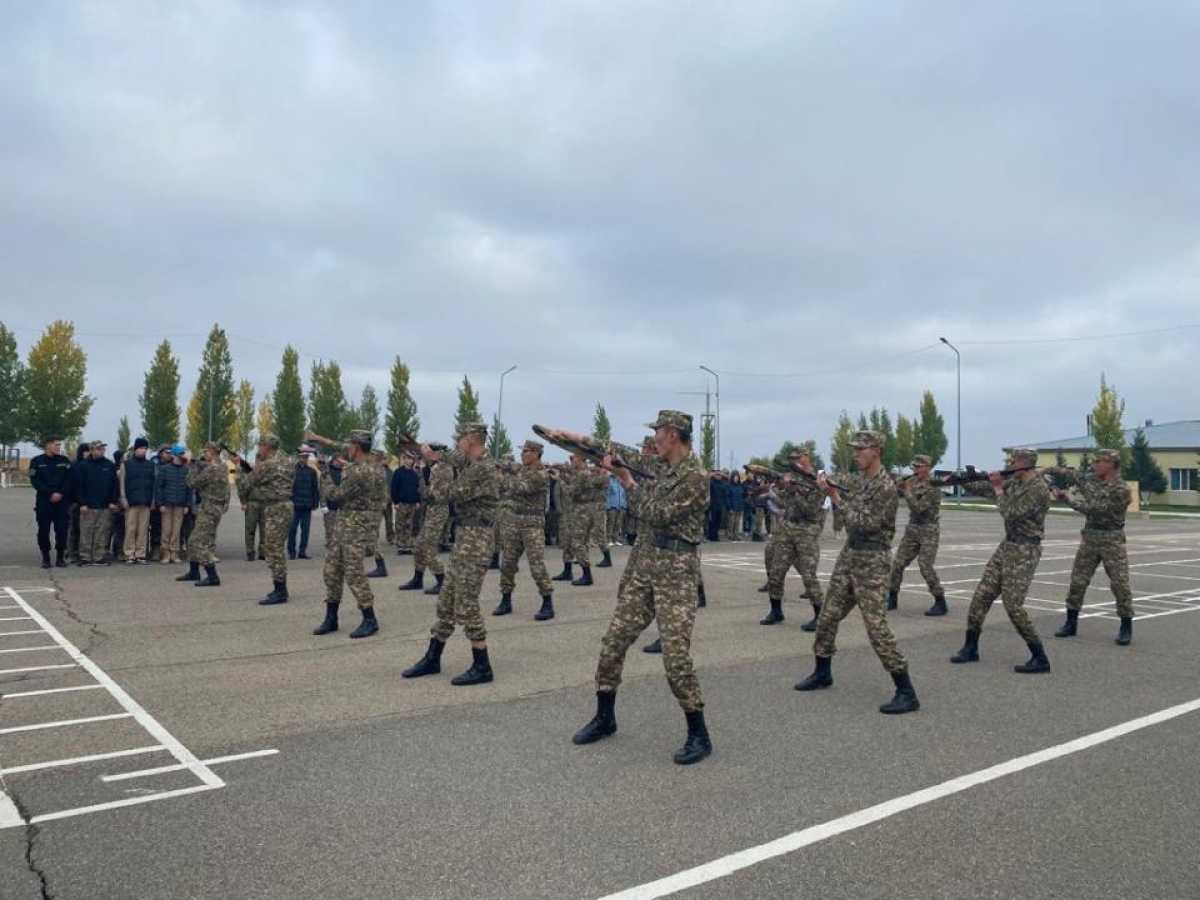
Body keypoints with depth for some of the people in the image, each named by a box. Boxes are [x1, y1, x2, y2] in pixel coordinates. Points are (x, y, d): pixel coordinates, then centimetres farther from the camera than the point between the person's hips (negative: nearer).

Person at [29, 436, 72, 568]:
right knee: (44, 530, 1)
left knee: (62, 529, -3)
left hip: (62, 501, 1)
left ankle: (60, 557, 6)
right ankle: (45, 558, 9)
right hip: (43, 501, -1)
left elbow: (69, 480, 2)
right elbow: (35, 481, -3)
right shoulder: (37, 461, 4)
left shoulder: (65, 461, 7)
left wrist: (60, 493, -13)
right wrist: (51, 493, -12)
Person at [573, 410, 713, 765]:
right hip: (641, 567, 8)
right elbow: (645, 506, 24)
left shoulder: (696, 477, -15)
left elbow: (656, 514, -19)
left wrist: (628, 481, -7)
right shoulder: (663, 470, 12)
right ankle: (605, 717, 24)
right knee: (613, 642, 8)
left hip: (676, 572, -8)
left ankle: (699, 735, 4)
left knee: (676, 656, -11)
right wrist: (620, 468, 12)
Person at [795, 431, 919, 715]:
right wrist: (829, 488, -2)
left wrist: (837, 497, -17)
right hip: (849, 555, 9)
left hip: (870, 560, -9)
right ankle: (822, 673, 31)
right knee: (828, 615, 15)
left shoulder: (886, 487, -18)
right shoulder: (858, 478, 8)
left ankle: (907, 693, -5)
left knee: (877, 627, -11)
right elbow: (846, 506, 15)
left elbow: (866, 524, -21)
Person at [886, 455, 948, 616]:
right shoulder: (912, 481, 7)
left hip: (929, 531, -7)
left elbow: (918, 507, -21)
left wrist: (907, 491, -17)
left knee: (926, 566, -14)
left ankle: (940, 602, -3)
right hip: (912, 529, 7)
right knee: (898, 564, 4)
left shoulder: (933, 487, -15)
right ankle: (892, 599, 16)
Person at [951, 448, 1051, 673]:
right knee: (982, 595, 8)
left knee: (1013, 605, -11)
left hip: (1025, 551, -9)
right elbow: (980, 489, 15)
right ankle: (970, 648, 17)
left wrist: (999, 488, -14)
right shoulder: (1013, 481, 8)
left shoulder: (1039, 489, -19)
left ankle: (1040, 659, 0)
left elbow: (1010, 514, -23)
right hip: (1006, 546, 9)